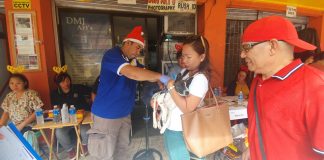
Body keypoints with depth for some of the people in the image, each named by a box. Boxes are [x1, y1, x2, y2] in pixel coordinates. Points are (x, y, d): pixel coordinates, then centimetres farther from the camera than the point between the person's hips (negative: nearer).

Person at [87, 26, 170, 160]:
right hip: (106, 115, -8)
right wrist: (160, 76, -29)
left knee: (122, 149, 21)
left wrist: (160, 82, -10)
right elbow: (132, 73, -35)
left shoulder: (131, 61, 9)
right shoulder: (112, 55, -19)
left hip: (124, 114, 8)